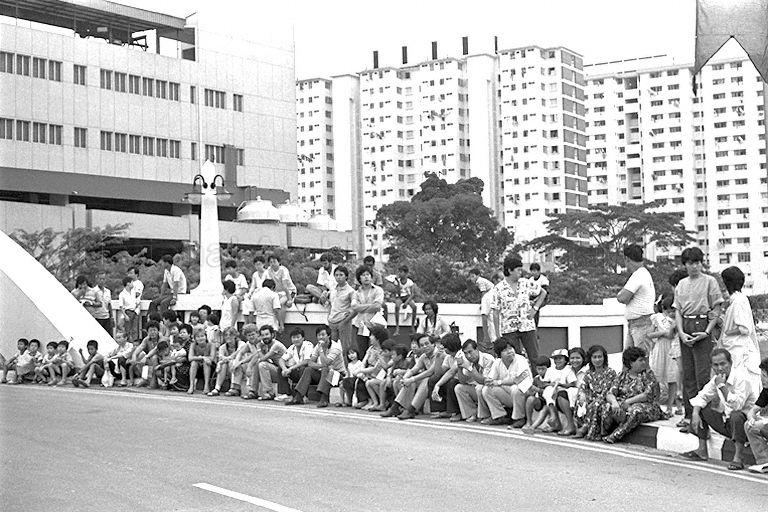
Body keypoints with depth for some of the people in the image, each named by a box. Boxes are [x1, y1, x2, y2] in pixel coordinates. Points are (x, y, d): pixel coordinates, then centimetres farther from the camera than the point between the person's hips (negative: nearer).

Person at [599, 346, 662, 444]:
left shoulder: (648, 374, 4)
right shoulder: (622, 375, 11)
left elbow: (648, 395, -9)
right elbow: (610, 394, 2)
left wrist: (628, 401, -17)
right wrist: (614, 402, -22)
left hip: (643, 405, -2)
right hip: (622, 405, 2)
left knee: (635, 411, -39)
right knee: (607, 407, -28)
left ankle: (615, 436, -34)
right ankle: (604, 434, -15)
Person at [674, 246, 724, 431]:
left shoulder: (709, 281, 0)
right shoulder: (681, 284, 14)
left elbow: (717, 310, -2)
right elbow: (678, 311, 12)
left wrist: (707, 332, -12)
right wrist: (681, 332, -3)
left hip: (702, 326, -5)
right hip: (685, 328, 5)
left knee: (702, 373, -9)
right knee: (687, 374, 7)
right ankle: (689, 415, 12)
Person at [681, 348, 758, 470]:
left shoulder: (741, 377, -21)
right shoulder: (716, 379, 3)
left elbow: (737, 405, -33)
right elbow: (702, 396, 6)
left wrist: (723, 386, -32)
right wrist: (695, 414, -11)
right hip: (726, 421, 8)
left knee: (736, 416, -38)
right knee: (701, 408, 4)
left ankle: (737, 459, -30)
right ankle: (702, 451, 7)